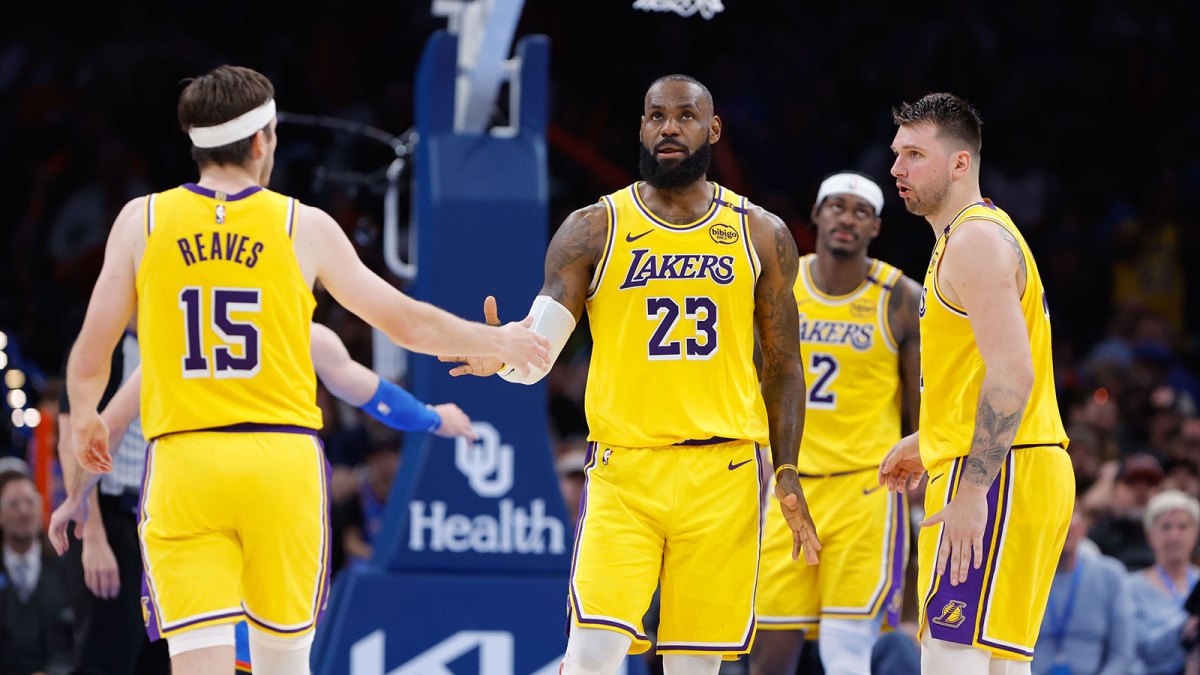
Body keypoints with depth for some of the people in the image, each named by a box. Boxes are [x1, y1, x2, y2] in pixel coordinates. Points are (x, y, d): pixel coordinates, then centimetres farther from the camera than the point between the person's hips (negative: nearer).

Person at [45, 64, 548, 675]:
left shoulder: (142, 220, 4)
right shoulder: (305, 228, 4)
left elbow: (89, 357, 5)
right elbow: (408, 323, 13)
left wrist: (85, 423, 27)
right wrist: (498, 342, 30)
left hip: (181, 459, 0)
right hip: (282, 459, 0)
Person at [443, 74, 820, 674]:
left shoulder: (761, 235, 9)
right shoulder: (593, 230, 3)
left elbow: (783, 366, 13)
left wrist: (787, 475, 5)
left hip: (724, 473, 2)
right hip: (623, 468, -1)